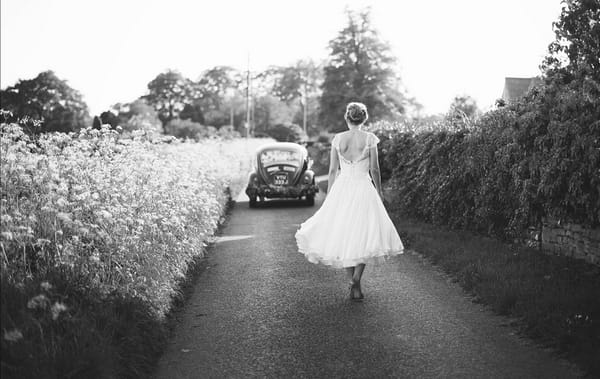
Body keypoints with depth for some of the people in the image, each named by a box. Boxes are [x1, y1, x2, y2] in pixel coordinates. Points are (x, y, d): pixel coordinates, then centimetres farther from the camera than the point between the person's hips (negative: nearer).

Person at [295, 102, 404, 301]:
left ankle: (353, 281, 16)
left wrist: (330, 194, 13)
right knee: (365, 233, 5)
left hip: (342, 187, 2)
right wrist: (379, 191, 11)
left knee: (343, 233, 13)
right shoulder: (369, 138, -5)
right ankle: (356, 279, -10)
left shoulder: (337, 139, 0)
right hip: (363, 188, -2)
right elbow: (374, 169, -3)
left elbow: (332, 170, 3)